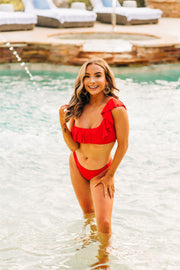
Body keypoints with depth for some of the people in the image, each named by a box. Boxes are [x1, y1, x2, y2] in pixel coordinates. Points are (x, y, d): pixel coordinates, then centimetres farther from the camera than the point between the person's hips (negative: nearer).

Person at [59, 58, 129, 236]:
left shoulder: (116, 109, -23)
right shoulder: (78, 107, -8)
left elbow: (123, 144, -13)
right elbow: (73, 146, -10)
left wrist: (110, 175, -8)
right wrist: (62, 121, -24)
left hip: (101, 172, -4)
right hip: (77, 166, 4)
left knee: (104, 224, -8)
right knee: (87, 213, 20)